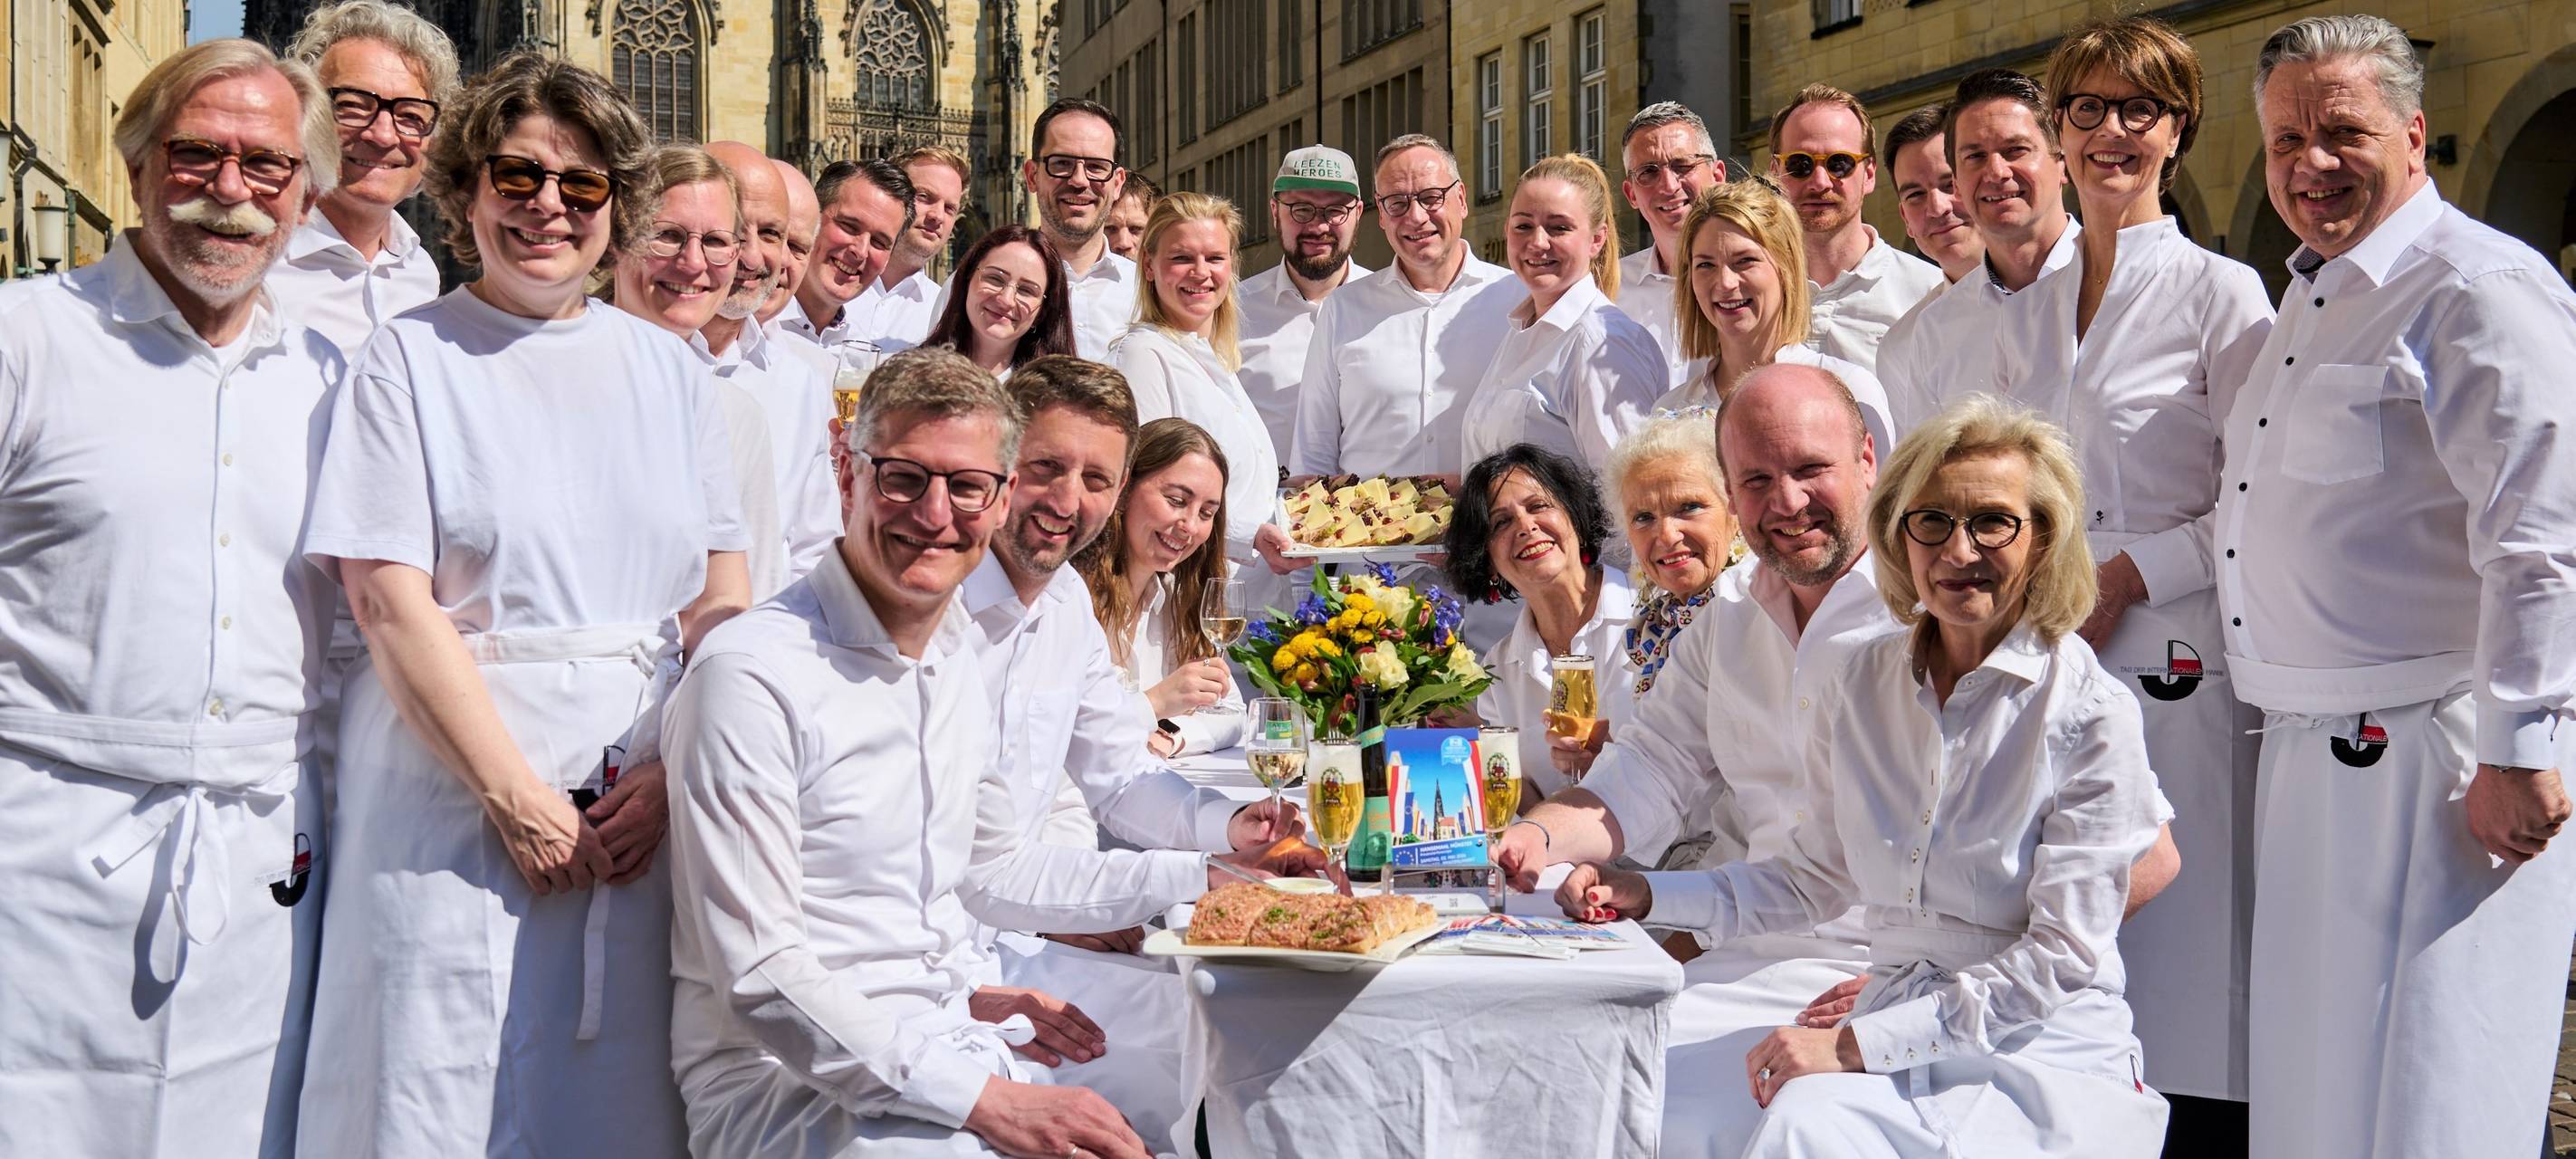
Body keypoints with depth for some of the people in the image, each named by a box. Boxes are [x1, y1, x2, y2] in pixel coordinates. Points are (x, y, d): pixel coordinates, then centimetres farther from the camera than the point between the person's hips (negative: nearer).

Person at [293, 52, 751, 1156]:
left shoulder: (669, 369, 12)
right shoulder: (410, 359, 2)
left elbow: (724, 600, 8)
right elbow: (393, 604, -7)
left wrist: (674, 775, -7)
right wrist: (517, 795, -14)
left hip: (647, 805, 3)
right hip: (456, 790, -3)